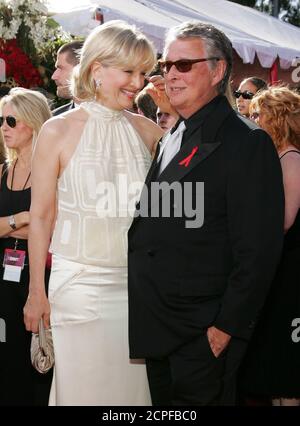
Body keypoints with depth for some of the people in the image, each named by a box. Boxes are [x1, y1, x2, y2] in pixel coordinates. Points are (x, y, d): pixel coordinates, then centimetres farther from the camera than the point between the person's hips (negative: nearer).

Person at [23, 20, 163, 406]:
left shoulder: (149, 131, 4)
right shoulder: (58, 132, -5)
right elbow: (41, 216, -2)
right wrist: (37, 293, -2)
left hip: (138, 283, 3)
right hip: (80, 283, -3)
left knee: (133, 386, 11)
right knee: (85, 387, 6)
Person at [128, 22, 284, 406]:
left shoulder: (247, 143, -13)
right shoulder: (172, 140, 14)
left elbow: (258, 251, -17)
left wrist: (227, 327, -18)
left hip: (204, 338, -8)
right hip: (157, 331, 8)